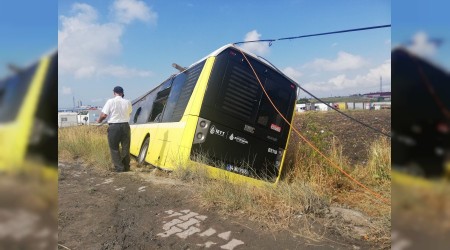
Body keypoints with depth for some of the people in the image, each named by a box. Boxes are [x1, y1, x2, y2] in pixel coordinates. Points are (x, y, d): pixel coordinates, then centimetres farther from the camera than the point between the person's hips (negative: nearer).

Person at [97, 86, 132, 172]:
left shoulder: (110, 101, -8)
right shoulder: (127, 102, 0)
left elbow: (104, 115, -11)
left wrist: (99, 120, 10)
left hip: (114, 126, -3)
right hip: (125, 125, 3)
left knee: (114, 148, 9)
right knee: (125, 147, 12)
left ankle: (119, 167, 7)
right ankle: (126, 167, 17)